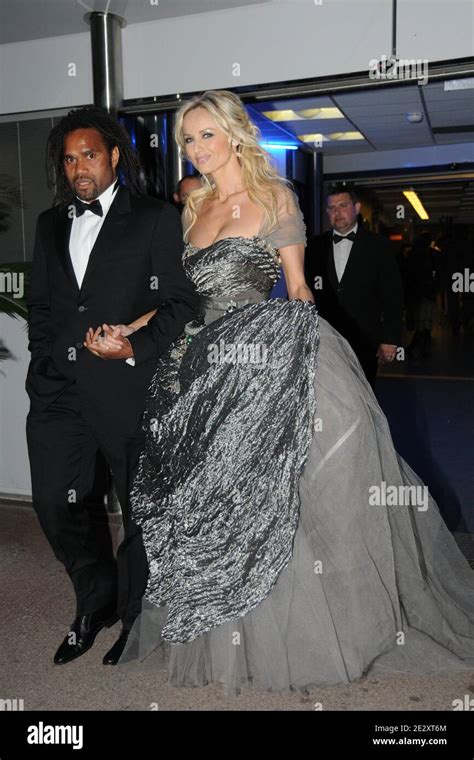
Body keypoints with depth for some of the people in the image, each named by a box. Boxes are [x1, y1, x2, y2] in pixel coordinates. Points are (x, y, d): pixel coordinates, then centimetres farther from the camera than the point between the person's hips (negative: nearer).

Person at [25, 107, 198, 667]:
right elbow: (39, 303, 21)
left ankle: (134, 620, 30)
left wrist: (136, 346, -18)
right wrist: (44, 358, 9)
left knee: (142, 507, 8)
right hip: (57, 387, 5)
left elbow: (181, 302, -5)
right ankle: (96, 602, 31)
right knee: (56, 505, 6)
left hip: (126, 385, -4)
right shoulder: (51, 223, 17)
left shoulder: (155, 219, 0)